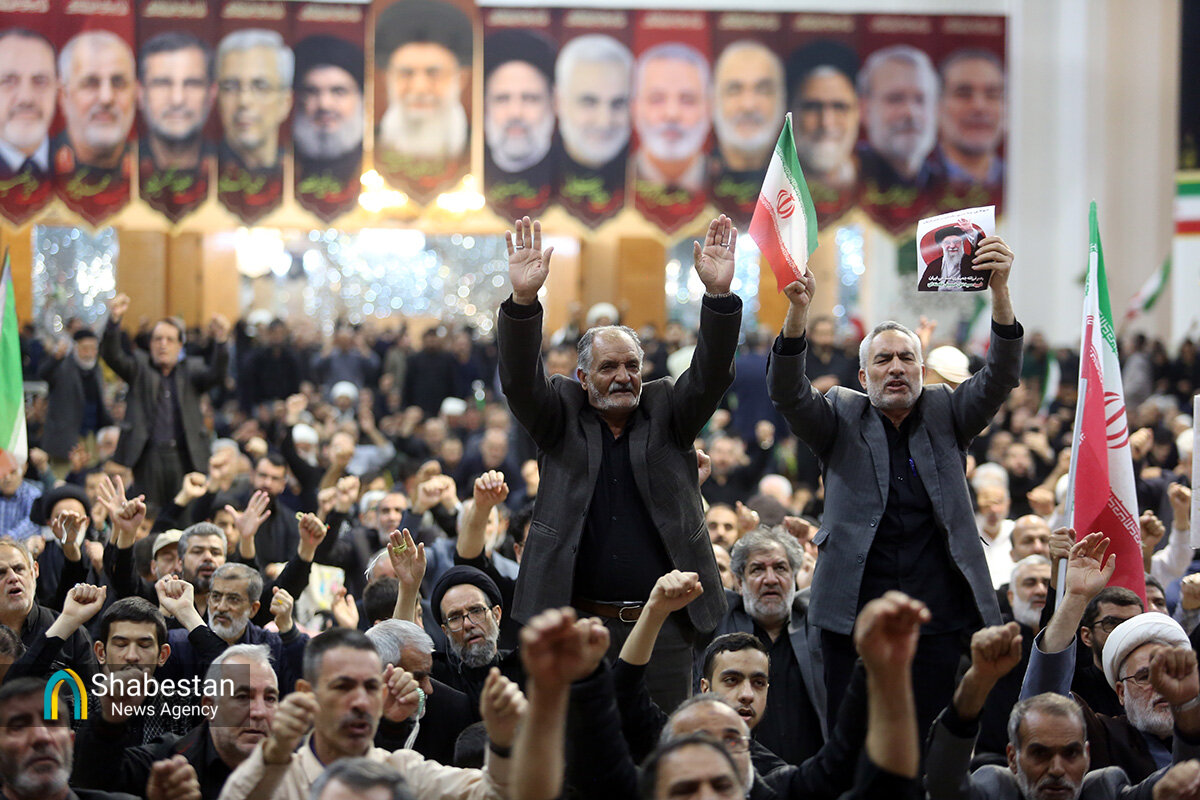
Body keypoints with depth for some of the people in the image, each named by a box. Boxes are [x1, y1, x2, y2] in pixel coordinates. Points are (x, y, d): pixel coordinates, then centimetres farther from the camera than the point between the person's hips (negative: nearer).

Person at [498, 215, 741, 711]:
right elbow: (520, 381, -8)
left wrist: (719, 296, -21)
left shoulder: (667, 414, 9)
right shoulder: (562, 418, 7)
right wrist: (523, 301, -25)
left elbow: (711, 374, -4)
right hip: (579, 625, -1)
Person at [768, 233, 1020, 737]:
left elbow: (1001, 376, -2)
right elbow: (788, 393, -7)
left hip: (940, 620, 1)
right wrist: (798, 313, -24)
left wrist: (999, 290, -18)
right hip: (855, 619, -1)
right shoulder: (841, 420, 10)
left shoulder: (947, 414, 12)